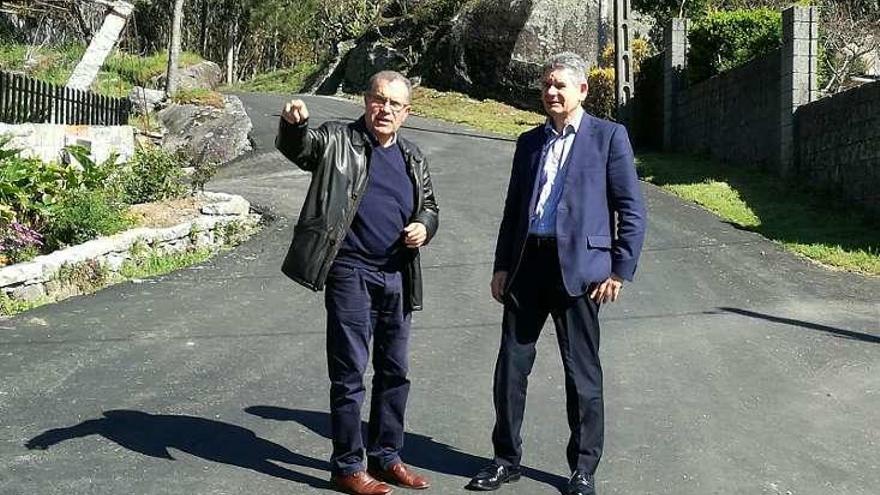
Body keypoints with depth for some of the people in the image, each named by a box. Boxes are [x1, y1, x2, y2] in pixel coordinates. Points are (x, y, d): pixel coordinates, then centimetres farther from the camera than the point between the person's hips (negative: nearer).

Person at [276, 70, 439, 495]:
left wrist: (424, 227, -1)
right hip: (351, 273, -6)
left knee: (394, 372, 14)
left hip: (398, 277, 6)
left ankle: (386, 456, 28)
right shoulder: (338, 141, -2)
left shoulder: (413, 158, 12)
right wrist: (293, 124, -42)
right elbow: (298, 146, -19)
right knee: (349, 373, 0)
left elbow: (430, 207, 21)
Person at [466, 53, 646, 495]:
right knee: (511, 363, 7)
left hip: (577, 266, -4)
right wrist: (502, 266, 12)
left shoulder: (608, 136, 0)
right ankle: (506, 458, 22)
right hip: (527, 263, 5)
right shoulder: (529, 142, 15)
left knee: (582, 373, 5)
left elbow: (631, 209, -2)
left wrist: (620, 270, -8)